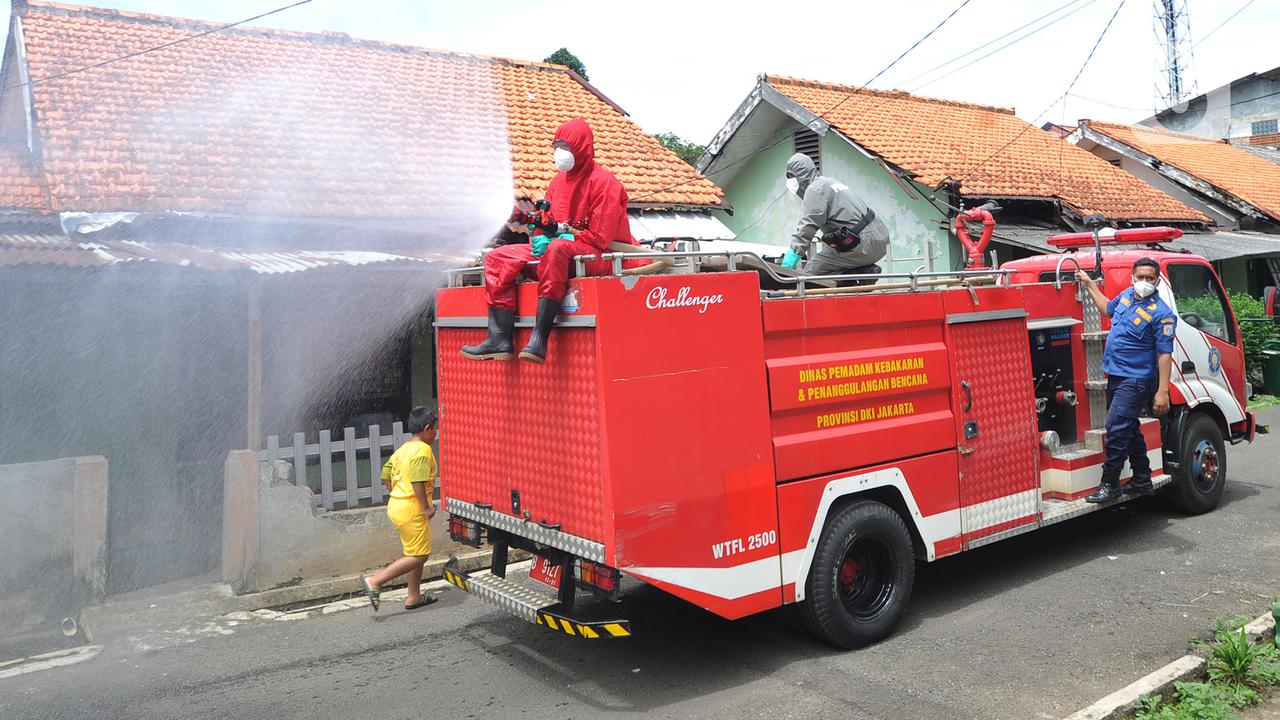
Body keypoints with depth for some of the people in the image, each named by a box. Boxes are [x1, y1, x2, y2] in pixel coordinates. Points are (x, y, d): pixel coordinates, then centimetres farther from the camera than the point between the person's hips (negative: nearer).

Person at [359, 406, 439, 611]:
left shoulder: (403, 448, 14)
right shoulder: (423, 450, -14)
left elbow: (386, 476, 17)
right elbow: (417, 481, -25)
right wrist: (426, 507, -19)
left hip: (396, 504, 10)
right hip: (411, 509, -10)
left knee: (416, 553, 18)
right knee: (418, 555, -5)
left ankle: (414, 597, 23)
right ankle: (375, 581, -9)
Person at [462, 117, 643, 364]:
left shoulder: (603, 181, -9)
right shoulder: (559, 180, 13)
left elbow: (600, 238, -15)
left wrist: (556, 236, -15)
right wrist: (541, 235, -9)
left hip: (600, 256, -8)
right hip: (559, 246, 8)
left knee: (557, 248, -41)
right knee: (498, 258, -3)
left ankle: (539, 340, -44)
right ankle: (500, 340, -16)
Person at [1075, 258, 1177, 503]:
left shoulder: (1161, 313, -14)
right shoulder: (1126, 295, 8)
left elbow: (1164, 354, -17)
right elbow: (1108, 309, 32)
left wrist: (1162, 391, -22)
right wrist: (1089, 284, 31)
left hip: (1136, 380, -8)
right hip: (1116, 375, 9)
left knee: (1117, 428, -14)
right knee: (1129, 429, 16)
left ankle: (1110, 483, -7)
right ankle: (1142, 480, 28)